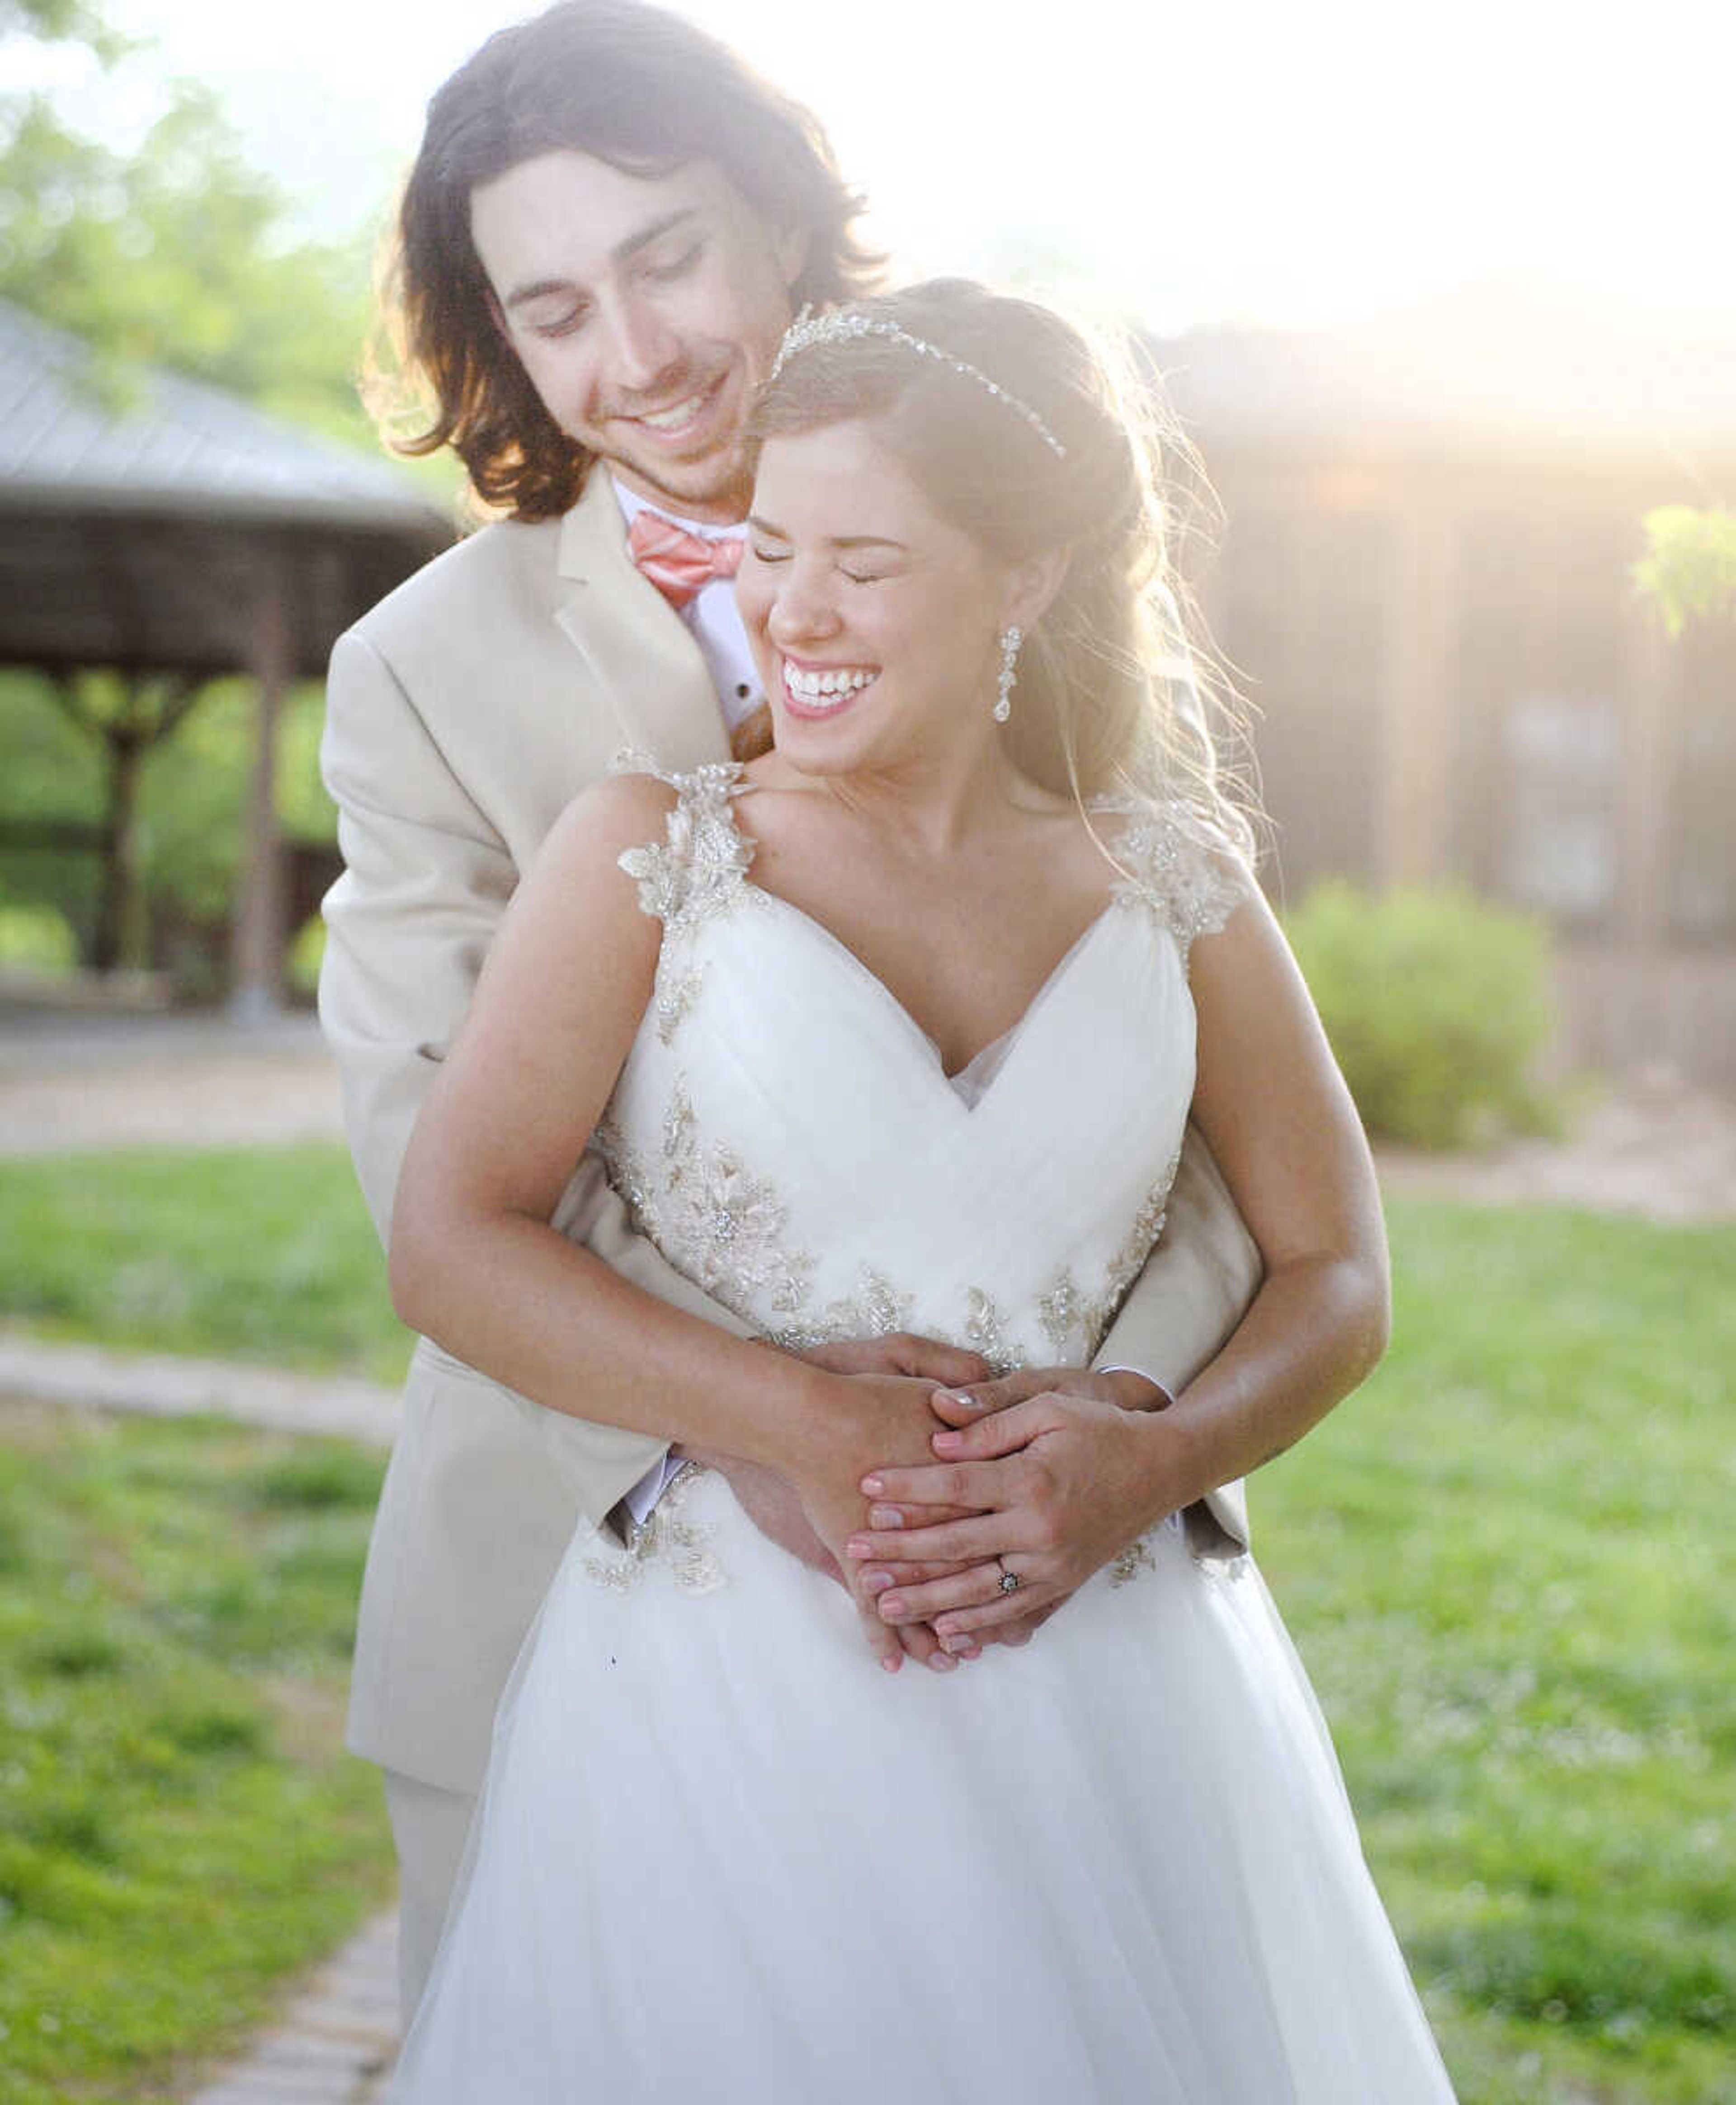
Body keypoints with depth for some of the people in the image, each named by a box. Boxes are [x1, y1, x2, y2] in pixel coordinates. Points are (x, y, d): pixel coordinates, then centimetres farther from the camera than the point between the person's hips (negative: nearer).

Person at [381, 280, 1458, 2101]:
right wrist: (801, 1427, -17)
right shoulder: (647, 853, 1)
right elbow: (448, 1246, -7)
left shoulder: (1165, 879, 6)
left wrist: (1157, 1458, -11)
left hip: (1110, 1678, 2)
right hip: (724, 1696, -2)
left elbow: (1334, 1278, 9)